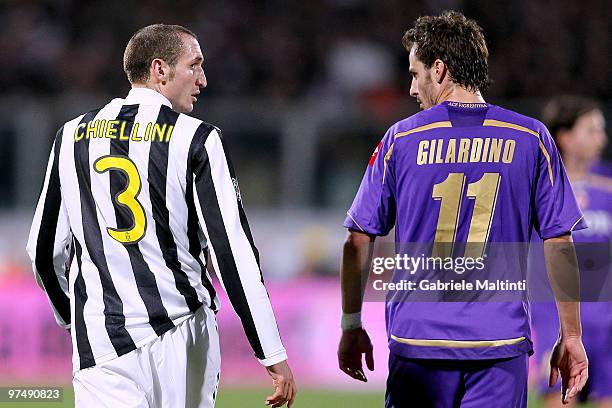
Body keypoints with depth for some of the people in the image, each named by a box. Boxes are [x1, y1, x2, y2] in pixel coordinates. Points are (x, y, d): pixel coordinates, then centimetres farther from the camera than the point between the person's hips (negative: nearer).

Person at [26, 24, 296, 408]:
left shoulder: (72, 136, 9)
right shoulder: (196, 139, -3)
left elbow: (45, 250, 14)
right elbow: (232, 251, -8)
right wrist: (273, 354, -7)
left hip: (101, 343, 2)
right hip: (184, 332, -2)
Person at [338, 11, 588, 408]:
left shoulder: (401, 140, 1)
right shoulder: (531, 138, 2)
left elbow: (359, 242, 4)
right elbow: (560, 244, 2)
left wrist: (352, 326, 13)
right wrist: (571, 336, 8)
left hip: (417, 339, 0)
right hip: (501, 343, 0)